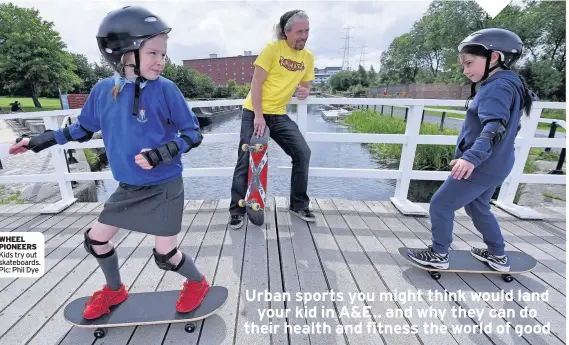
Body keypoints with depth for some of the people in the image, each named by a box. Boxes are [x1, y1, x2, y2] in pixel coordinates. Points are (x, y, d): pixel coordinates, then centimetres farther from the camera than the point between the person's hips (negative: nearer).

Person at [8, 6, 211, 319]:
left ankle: (198, 283, 32)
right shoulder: (102, 90, -1)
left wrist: (162, 152, -26)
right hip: (127, 188, 6)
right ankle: (114, 290, 45)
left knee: (165, 255, 0)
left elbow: (193, 134, -13)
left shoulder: (165, 89, -15)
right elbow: (85, 128, 16)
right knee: (95, 238, 18)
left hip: (164, 187, -5)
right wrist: (45, 139, 16)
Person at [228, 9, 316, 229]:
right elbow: (256, 83, -12)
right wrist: (258, 116, -20)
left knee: (303, 153, -6)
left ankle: (299, 205, 10)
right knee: (246, 160, -6)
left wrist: (304, 92, -9)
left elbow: (305, 86, 17)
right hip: (255, 113, -4)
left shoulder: (308, 57, 7)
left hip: (279, 115, 5)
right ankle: (237, 211, 9)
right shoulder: (273, 48, -9)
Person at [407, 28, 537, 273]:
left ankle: (439, 255, 15)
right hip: (494, 166, 11)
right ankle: (498, 256, 38)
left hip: (480, 167, -11)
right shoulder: (506, 85, 16)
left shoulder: (498, 87, -17)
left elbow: (495, 127, -31)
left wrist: (472, 158, -43)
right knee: (477, 207, 25)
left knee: (440, 205, 0)